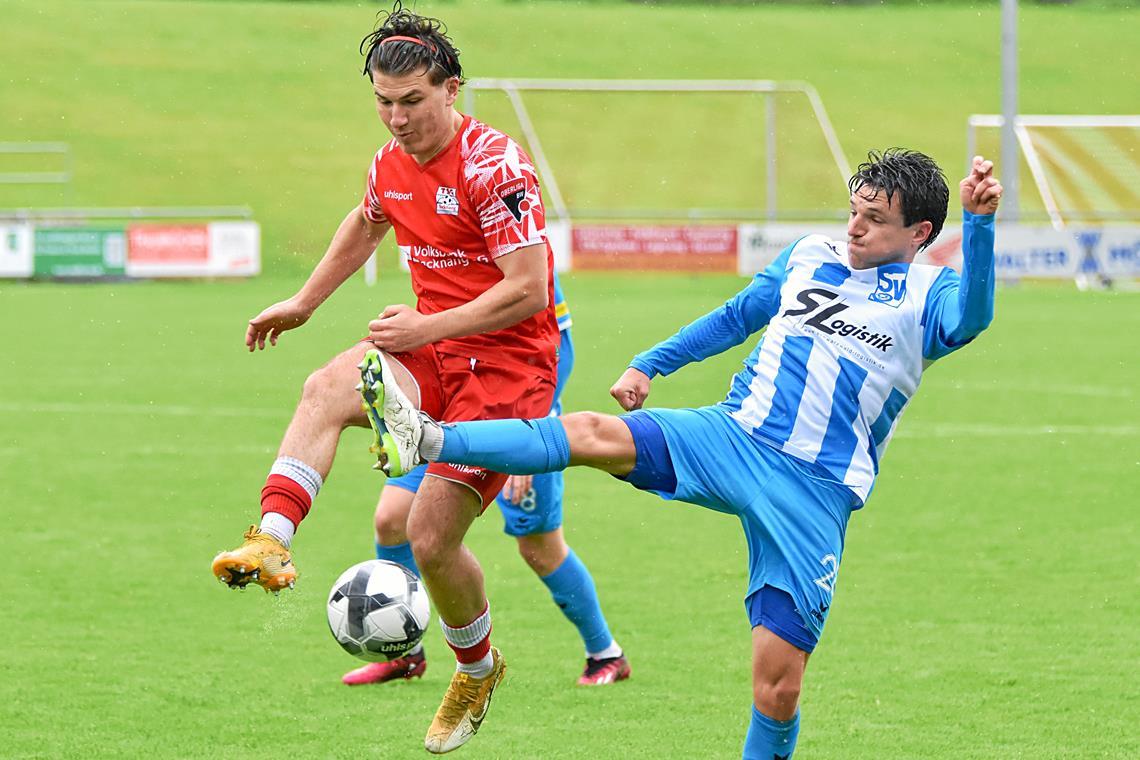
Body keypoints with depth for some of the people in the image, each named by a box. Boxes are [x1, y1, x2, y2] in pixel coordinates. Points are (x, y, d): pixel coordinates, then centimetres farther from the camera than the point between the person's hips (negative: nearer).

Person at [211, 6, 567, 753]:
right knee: (325, 389, -25)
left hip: (507, 362, -7)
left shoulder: (494, 166, -19)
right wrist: (304, 302, 33)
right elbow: (365, 225, 31)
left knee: (432, 540, -8)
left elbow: (528, 289, -22)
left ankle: (478, 669, 19)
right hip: (433, 349, 7)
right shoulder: (391, 164, 6)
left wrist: (428, 327, -21)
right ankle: (272, 540, -37)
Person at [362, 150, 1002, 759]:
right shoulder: (810, 256, 14)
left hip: (815, 493, -3)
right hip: (731, 436, 3)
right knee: (595, 435, -22)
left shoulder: (927, 294, 0)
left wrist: (979, 222, -38)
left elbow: (969, 318, -24)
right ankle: (429, 440, -34)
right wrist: (650, 364, 23)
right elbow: (737, 317, 29)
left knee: (779, 687, -8)